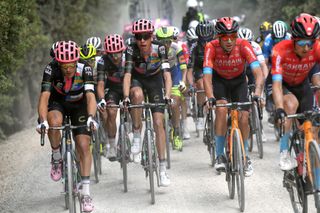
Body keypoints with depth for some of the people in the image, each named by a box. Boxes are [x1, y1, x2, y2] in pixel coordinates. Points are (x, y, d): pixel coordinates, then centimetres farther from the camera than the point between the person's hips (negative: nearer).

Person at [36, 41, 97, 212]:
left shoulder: (84, 69, -29)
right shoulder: (51, 69, -29)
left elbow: (90, 96, -37)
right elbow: (44, 96, -36)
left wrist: (90, 117, -55)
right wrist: (42, 121, -51)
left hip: (79, 105, 0)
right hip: (57, 103, 0)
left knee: (83, 146, -12)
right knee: (54, 122, -35)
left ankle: (85, 193, -7)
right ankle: (57, 158, -8)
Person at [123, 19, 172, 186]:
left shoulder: (159, 49, -28)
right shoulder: (131, 50, -27)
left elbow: (167, 75, -35)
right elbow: (127, 74, -34)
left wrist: (167, 96, -50)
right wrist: (126, 97, -49)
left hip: (154, 81, 0)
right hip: (137, 80, 0)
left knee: (158, 123, -8)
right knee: (137, 95, -38)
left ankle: (163, 169, -3)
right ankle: (137, 136, -20)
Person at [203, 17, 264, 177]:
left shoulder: (243, 46, -31)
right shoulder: (211, 48, -31)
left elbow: (258, 72, -39)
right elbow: (207, 76, -37)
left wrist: (257, 93, -55)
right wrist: (210, 98, -54)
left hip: (239, 81, 1)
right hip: (219, 80, -1)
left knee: (243, 118, -11)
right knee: (221, 109, -26)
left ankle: (245, 157, 13)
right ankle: (219, 156, -16)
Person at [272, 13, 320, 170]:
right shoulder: (281, 50, -36)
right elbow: (276, 84, -43)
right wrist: (279, 109, -55)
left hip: (301, 85, 3)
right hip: (282, 84, -3)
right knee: (292, 103, -32)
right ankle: (284, 154, -26)